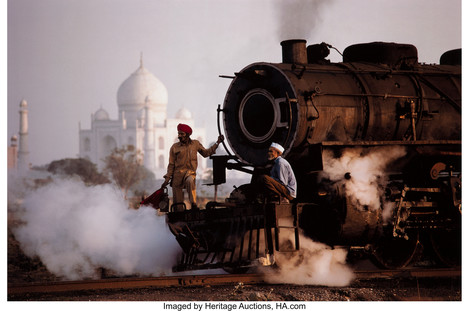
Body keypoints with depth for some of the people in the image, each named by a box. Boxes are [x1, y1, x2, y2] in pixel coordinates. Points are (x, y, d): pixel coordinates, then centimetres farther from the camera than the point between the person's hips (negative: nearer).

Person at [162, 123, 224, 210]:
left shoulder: (195, 144, 8)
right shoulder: (174, 147, 5)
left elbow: (205, 153, 21)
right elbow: (171, 164, 9)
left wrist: (217, 143, 17)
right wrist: (167, 179, 4)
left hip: (190, 172, -1)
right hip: (177, 173, 1)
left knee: (190, 181, -38)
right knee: (177, 202, -3)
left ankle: (193, 204, -34)